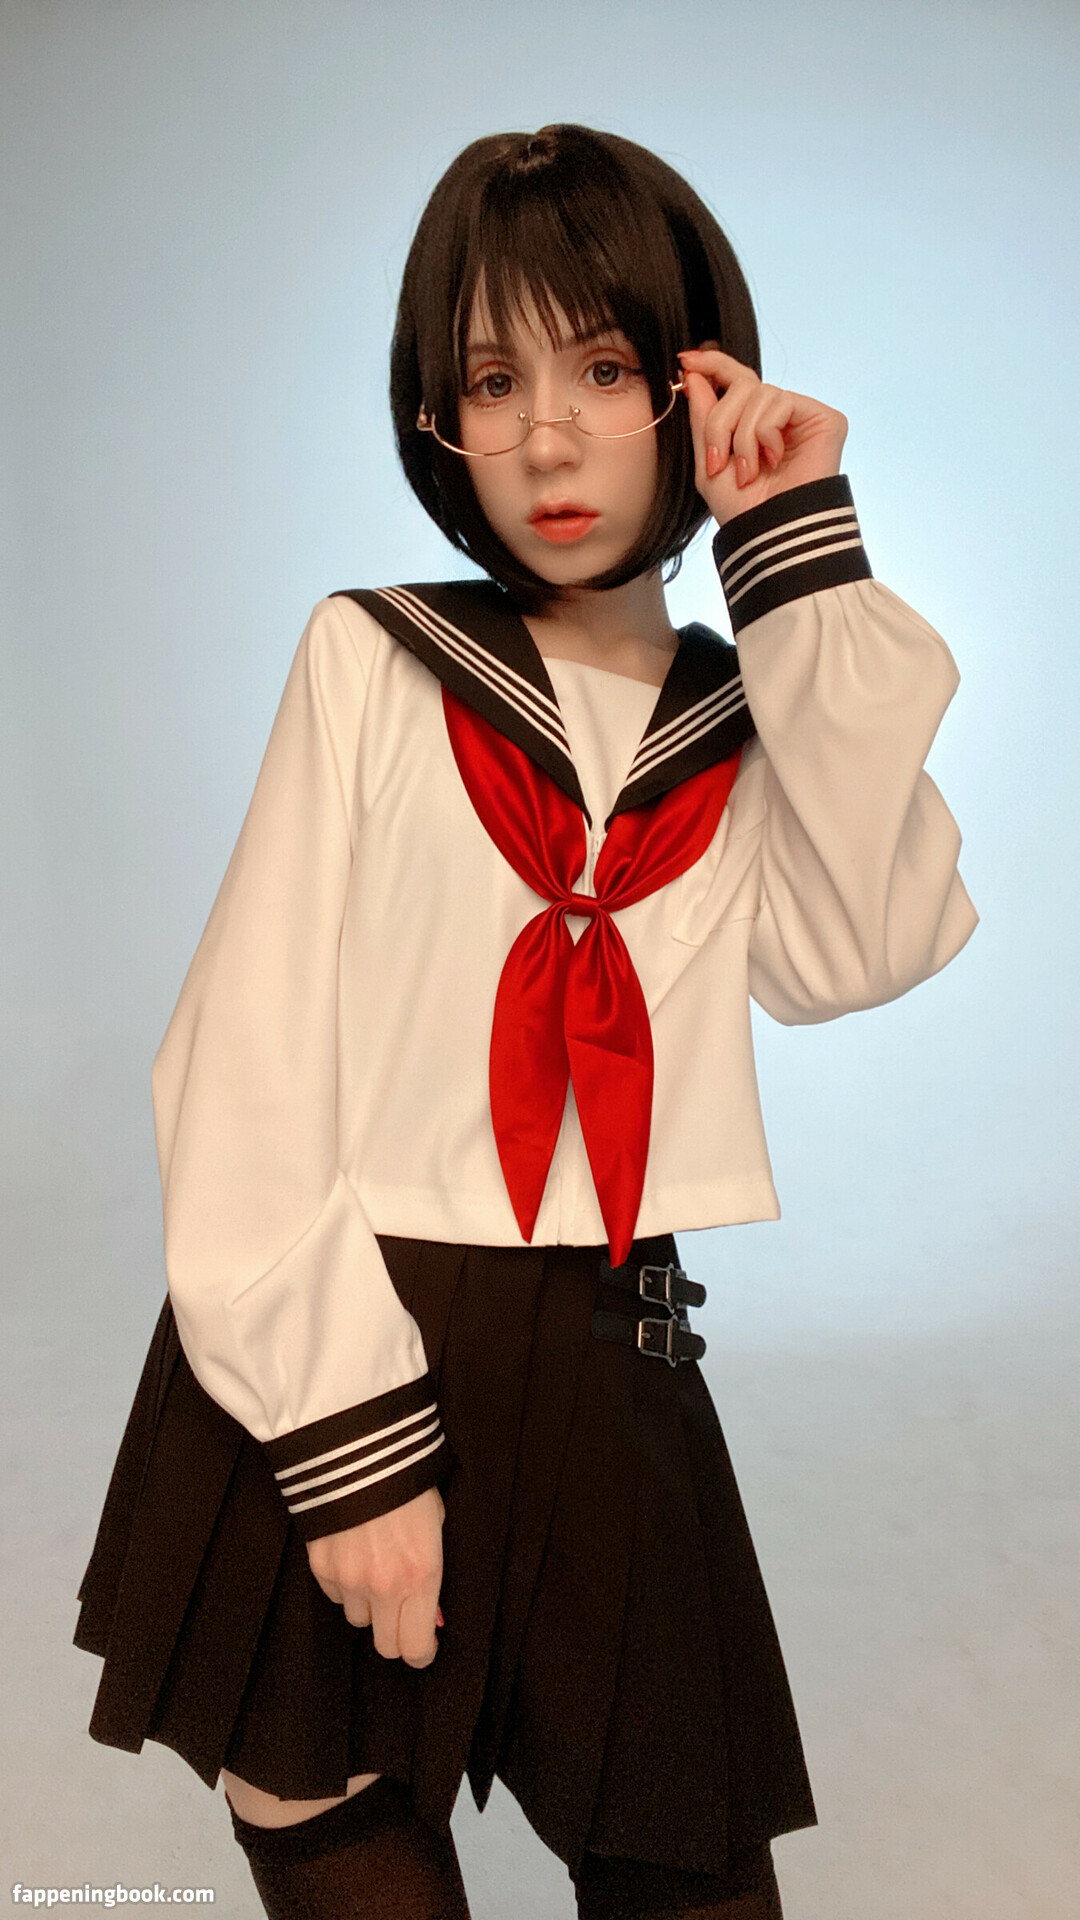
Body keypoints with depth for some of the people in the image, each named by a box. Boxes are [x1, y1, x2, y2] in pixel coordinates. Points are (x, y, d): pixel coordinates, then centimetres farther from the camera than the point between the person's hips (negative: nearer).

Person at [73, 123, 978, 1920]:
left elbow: (856, 949, -13)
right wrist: (348, 1434, -14)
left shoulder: (753, 719, 8)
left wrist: (802, 562, -8)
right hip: (333, 1362, -2)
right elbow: (251, 1052, -6)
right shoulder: (372, 660, 0)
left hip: (613, 1376, 2)